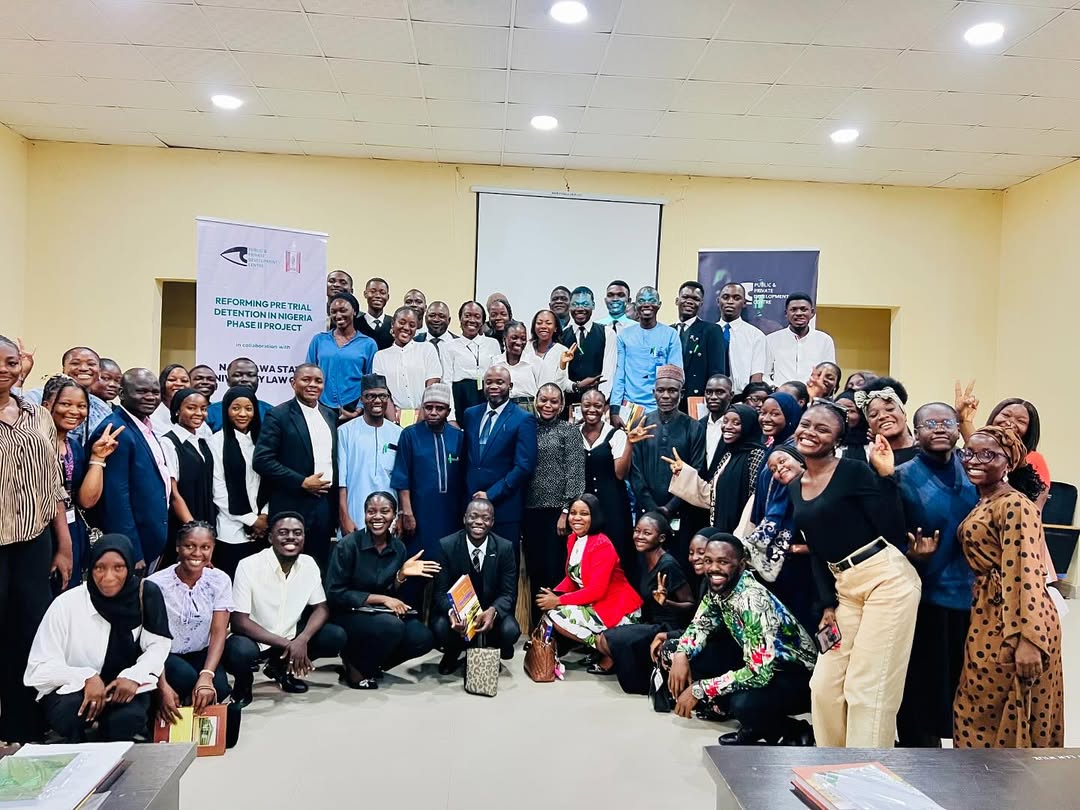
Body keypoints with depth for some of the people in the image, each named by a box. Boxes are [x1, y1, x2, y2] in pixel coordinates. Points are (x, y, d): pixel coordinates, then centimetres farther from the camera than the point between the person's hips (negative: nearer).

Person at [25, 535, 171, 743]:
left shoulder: (145, 594, -11)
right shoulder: (66, 604, -17)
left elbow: (159, 645, -3)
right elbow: (40, 667, -13)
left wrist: (134, 676, -21)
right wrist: (87, 677, -27)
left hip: (122, 687, 1)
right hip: (70, 689, -1)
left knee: (127, 719, -30)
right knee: (70, 714, -34)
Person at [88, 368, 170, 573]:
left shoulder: (146, 428, 10)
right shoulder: (115, 431, -18)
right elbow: (116, 497, -22)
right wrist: (132, 554, -22)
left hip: (151, 541, 9)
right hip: (130, 547, -9)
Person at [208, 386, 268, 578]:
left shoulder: (259, 439, 11)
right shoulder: (217, 442, -5)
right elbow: (218, 490, -7)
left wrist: (264, 516, -2)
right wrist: (251, 519, -6)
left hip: (261, 529, 4)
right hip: (232, 531, -4)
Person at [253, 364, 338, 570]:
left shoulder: (330, 415, 12)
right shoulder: (279, 415, -5)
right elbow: (262, 460, -12)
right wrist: (302, 482, -14)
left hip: (325, 504, 5)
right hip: (293, 505, -5)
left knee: (320, 568, 10)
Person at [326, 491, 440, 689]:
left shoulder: (398, 547, 0)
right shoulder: (349, 544, -15)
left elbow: (391, 593, 6)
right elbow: (335, 594, -15)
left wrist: (402, 574, -14)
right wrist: (381, 599, -19)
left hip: (381, 614, 5)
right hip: (348, 615, -5)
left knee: (423, 638, -19)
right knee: (392, 626, -33)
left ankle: (372, 663, 6)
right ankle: (355, 667, -5)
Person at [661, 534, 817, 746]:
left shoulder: (753, 600, -30)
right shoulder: (717, 588, -8)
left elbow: (760, 673, -33)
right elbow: (701, 625, 7)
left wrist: (699, 690, -28)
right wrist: (681, 655, -15)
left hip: (796, 675, -8)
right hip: (756, 662, 8)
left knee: (744, 704, -39)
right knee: (671, 651, -3)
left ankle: (794, 730, -3)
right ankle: (753, 725, 4)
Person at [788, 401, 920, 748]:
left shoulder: (854, 472, -10)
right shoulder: (795, 487, 10)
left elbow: (894, 532, -14)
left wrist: (885, 475, -19)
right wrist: (827, 604, 8)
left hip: (887, 579, -7)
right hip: (843, 587, 7)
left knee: (869, 689, -2)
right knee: (824, 687, 10)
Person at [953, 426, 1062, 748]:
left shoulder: (1014, 505, -17)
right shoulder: (983, 501, 12)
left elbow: (1024, 574, -24)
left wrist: (1028, 639, -27)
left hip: (1012, 622, -9)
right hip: (990, 618, 9)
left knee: (987, 714, 5)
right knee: (983, 711, 18)